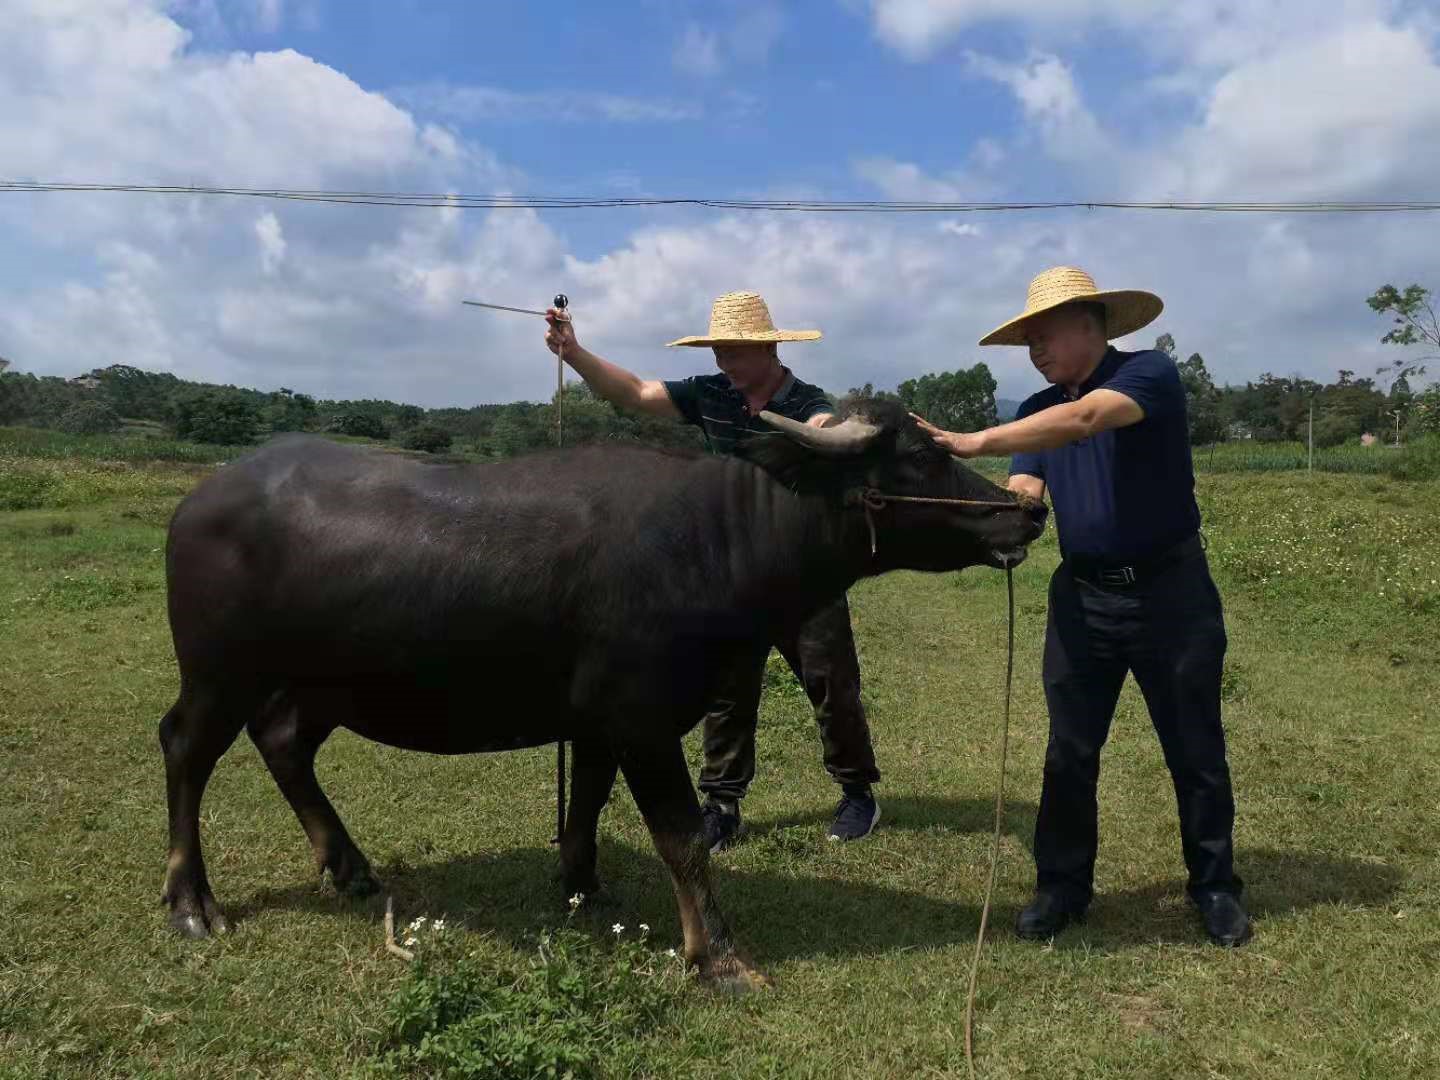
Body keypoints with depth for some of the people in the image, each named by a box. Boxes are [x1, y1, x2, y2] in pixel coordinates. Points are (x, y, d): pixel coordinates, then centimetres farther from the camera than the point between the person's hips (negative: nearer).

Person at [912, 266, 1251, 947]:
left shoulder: (1150, 374, -11)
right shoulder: (1035, 412, 8)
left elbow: (1085, 418, -31)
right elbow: (1021, 498, -3)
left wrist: (975, 443, -36)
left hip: (1170, 591, -4)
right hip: (1081, 597, 5)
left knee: (1195, 750, 9)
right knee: (1069, 752, 8)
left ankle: (1214, 887, 27)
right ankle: (1061, 886, 22)